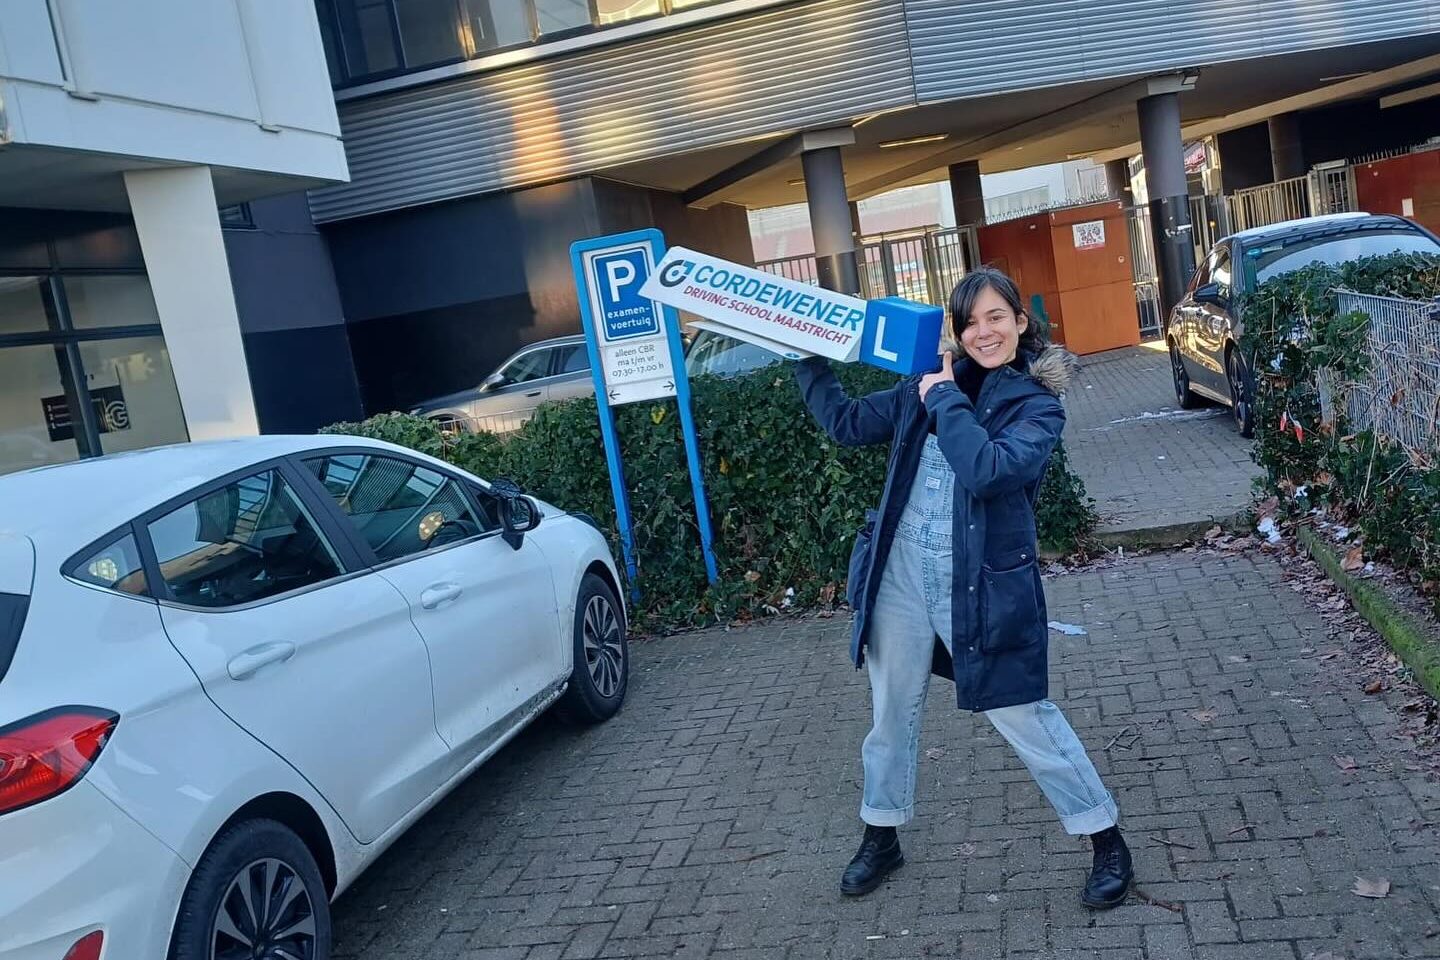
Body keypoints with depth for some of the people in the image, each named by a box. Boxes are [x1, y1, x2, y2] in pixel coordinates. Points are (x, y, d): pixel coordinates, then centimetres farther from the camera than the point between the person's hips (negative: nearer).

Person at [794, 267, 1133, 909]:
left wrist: (945, 401, -16)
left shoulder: (1037, 406, -6)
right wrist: (806, 357, 15)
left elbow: (989, 469, -24)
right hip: (899, 576, 5)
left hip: (983, 586, -4)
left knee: (1023, 715, 2)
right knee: (892, 712, 17)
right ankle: (881, 839, 37)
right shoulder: (928, 387, 8)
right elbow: (846, 422, 16)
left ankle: (1108, 843, 22)